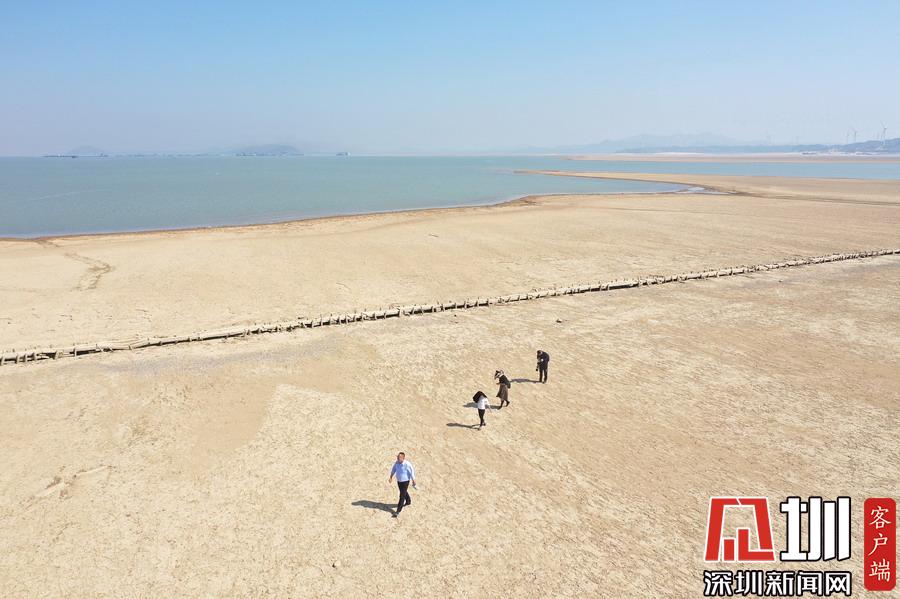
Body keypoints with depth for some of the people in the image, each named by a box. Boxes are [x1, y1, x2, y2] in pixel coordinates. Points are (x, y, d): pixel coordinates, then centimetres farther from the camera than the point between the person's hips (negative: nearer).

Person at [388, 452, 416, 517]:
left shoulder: (407, 464, -28)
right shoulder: (397, 463, -11)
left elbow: (412, 472, -17)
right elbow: (394, 469, 7)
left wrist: (413, 481, -10)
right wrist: (391, 477, 7)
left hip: (405, 481, -6)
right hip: (399, 481, 7)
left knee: (402, 496, -3)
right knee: (404, 492, 27)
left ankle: (398, 511, 4)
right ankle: (408, 502, 53)